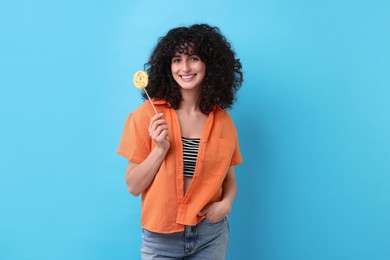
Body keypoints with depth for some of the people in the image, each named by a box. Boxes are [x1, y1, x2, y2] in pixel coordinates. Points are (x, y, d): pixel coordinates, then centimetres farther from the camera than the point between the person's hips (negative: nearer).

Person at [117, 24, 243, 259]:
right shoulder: (148, 114, -11)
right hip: (161, 237, -2)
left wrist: (227, 202, -10)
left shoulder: (223, 120, -3)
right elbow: (133, 186, -8)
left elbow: (229, 178, 9)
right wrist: (160, 149, -22)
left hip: (212, 234, 3)